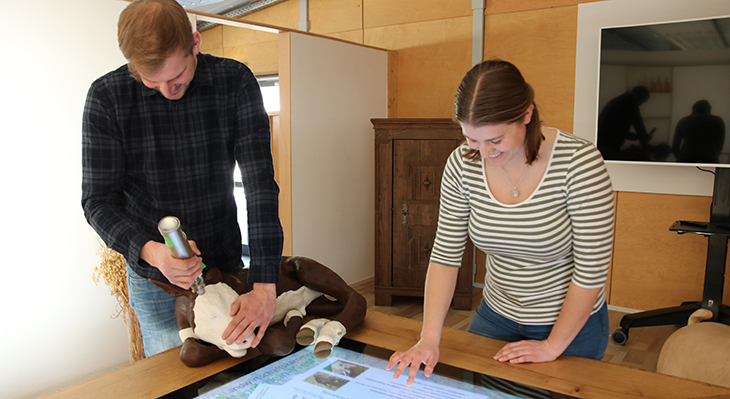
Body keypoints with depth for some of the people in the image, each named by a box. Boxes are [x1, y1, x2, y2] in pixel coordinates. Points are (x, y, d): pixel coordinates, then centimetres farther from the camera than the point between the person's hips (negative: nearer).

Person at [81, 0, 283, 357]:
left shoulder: (236, 82, -12)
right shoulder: (106, 97, -13)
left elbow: (260, 183, -18)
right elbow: (98, 201, -10)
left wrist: (264, 283, -26)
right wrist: (150, 251, -31)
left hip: (226, 265, 1)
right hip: (153, 278, -1)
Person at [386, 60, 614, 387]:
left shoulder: (579, 162, -27)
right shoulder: (462, 164, -15)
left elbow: (592, 270, -22)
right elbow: (445, 255, -11)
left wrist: (553, 347, -14)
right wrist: (429, 339, -17)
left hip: (571, 324, -3)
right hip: (496, 316, 4)